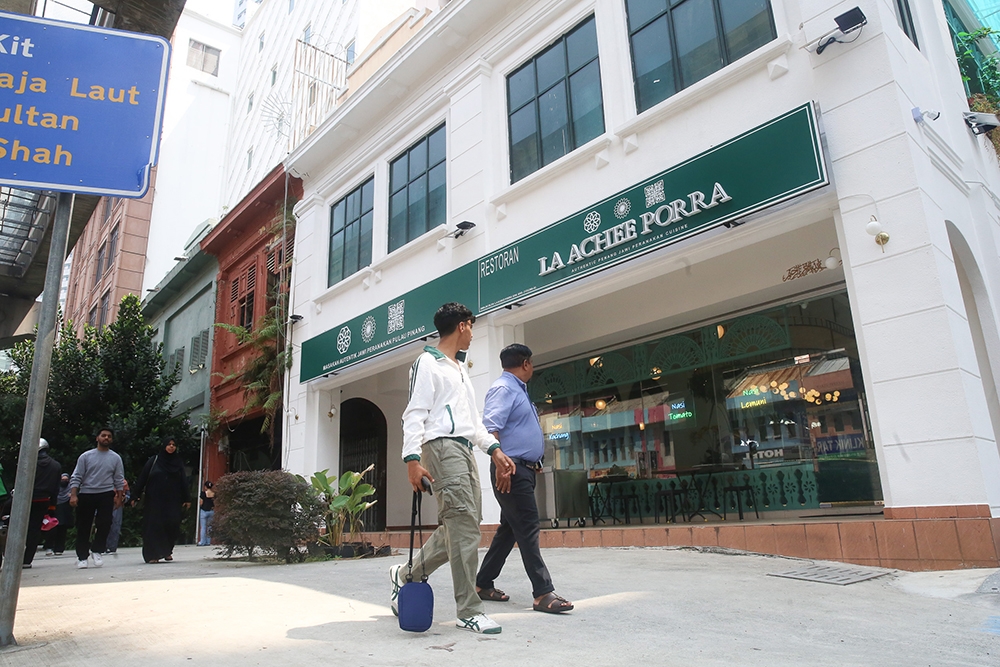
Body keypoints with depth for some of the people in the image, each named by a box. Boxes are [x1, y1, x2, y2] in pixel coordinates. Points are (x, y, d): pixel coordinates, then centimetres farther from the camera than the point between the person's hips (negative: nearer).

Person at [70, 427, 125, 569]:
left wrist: (119, 497, 1)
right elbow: (76, 477, 3)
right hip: (85, 494, 0)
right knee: (83, 527, 4)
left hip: (106, 494, 0)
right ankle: (82, 557, 14)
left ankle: (97, 551, 7)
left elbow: (119, 480, 8)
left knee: (104, 524, -10)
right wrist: (73, 495, -8)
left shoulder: (115, 458, 8)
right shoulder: (86, 456, 5)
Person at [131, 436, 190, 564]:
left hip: (173, 501, 2)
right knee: (154, 525, -4)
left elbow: (183, 481, 9)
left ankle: (167, 551, 15)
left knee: (172, 524, -3)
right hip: (155, 500, -2)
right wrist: (135, 496, -5)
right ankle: (153, 555, 1)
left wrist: (186, 499, 6)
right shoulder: (154, 461, 3)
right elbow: (142, 478, 1)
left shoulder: (178, 462, 9)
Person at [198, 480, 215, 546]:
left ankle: (202, 542, 2)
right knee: (209, 527, 10)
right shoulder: (214, 494, 0)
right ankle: (208, 542, 12)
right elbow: (214, 503, 6)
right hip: (211, 511, 4)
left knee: (203, 527, 1)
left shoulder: (203, 493, -12)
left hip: (204, 511, -4)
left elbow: (200, 503, -7)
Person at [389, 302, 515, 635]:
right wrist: (412, 459, -19)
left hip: (465, 449, 9)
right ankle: (470, 611, -3)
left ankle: (407, 574, 24)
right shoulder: (428, 363, 0)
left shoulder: (460, 368, 27)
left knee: (461, 526, 7)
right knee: (464, 525, -11)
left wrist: (493, 448, 16)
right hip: (442, 446, -9)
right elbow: (415, 414, -9)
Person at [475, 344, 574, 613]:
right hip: (512, 470, -10)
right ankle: (543, 593, -6)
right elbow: (491, 428, -22)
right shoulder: (503, 388, -11)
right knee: (527, 529, -9)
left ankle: (483, 584, 22)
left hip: (525, 470, 10)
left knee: (509, 530, 13)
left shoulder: (519, 390, 21)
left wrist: (534, 464, 24)